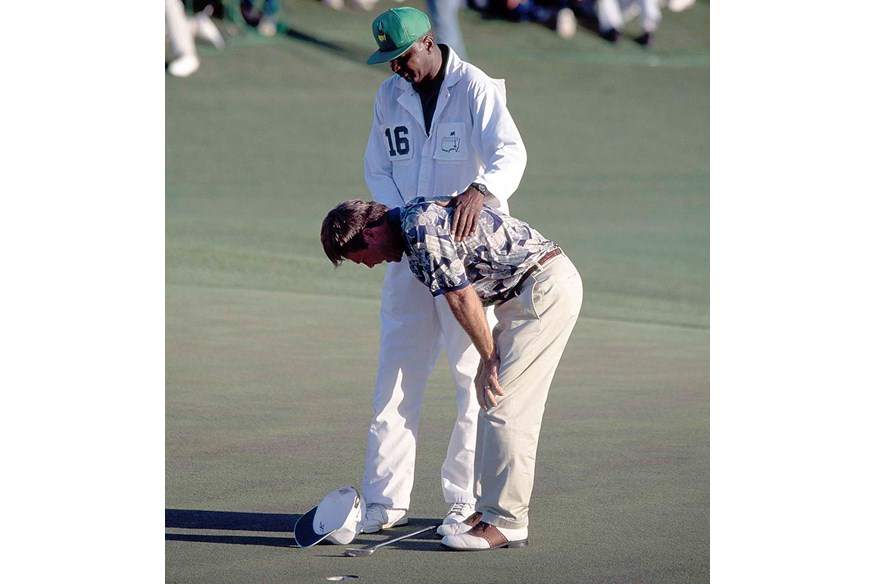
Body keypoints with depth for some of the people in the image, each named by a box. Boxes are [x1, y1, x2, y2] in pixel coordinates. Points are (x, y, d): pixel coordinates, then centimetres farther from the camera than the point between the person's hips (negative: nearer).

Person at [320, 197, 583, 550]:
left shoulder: (421, 230, -17)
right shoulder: (419, 215, 15)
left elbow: (461, 299, -16)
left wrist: (490, 359, -6)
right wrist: (491, 361, 14)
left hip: (547, 288, -10)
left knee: (502, 404, -10)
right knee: (492, 398, 11)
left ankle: (506, 522, -8)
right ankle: (492, 508, 16)